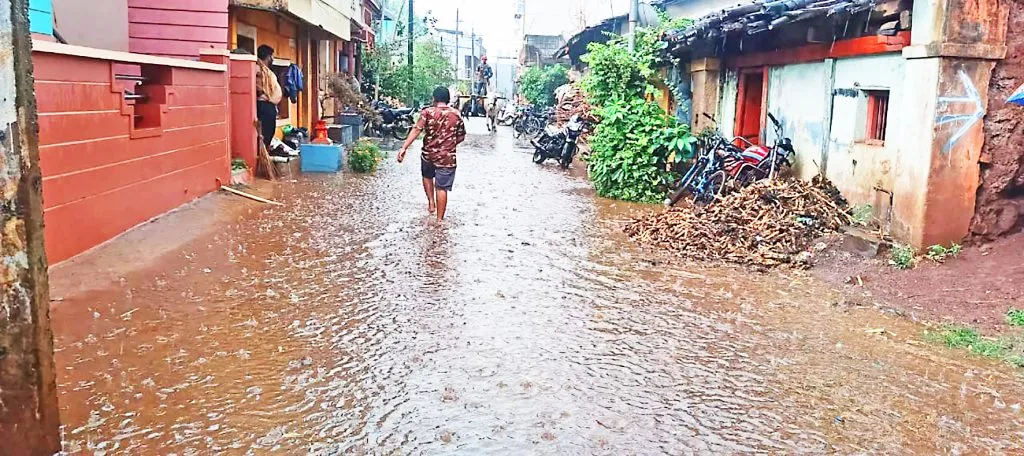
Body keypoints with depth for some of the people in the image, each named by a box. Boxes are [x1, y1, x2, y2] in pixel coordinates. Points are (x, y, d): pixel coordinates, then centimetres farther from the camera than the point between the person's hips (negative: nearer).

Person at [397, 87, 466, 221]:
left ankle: (431, 202, 24)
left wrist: (404, 148, -14)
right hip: (447, 157, 0)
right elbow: (461, 137, 8)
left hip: (428, 154, 0)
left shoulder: (427, 112, -5)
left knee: (427, 176, 31)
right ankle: (439, 219, 6)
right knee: (442, 188, 3)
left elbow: (416, 130, -13)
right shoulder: (456, 115, 1)